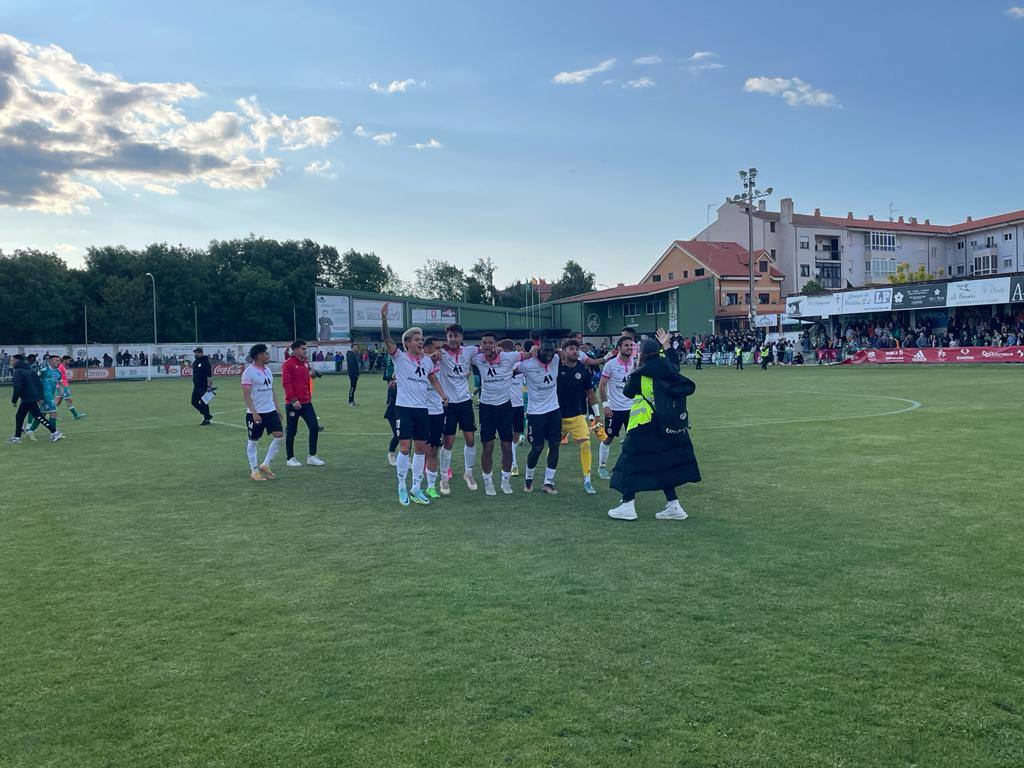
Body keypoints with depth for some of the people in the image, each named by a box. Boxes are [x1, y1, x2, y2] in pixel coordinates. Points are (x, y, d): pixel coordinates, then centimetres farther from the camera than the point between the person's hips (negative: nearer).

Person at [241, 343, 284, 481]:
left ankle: (265, 465, 11)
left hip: (271, 411, 7)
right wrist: (254, 413, -21)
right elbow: (246, 395, -15)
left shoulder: (267, 370, 12)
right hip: (255, 413, -7)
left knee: (279, 436, -3)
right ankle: (254, 471, 16)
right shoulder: (249, 372, -12)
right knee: (253, 442, 5)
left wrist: (277, 408, 15)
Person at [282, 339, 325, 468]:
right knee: (291, 431, 4)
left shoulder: (305, 362, 12)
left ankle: (312, 457, 7)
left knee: (314, 427, -1)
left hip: (306, 402, 7)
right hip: (293, 403, -7)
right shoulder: (288, 364, -11)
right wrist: (293, 400, -22)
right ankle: (290, 459, 16)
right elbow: (286, 383, -17)